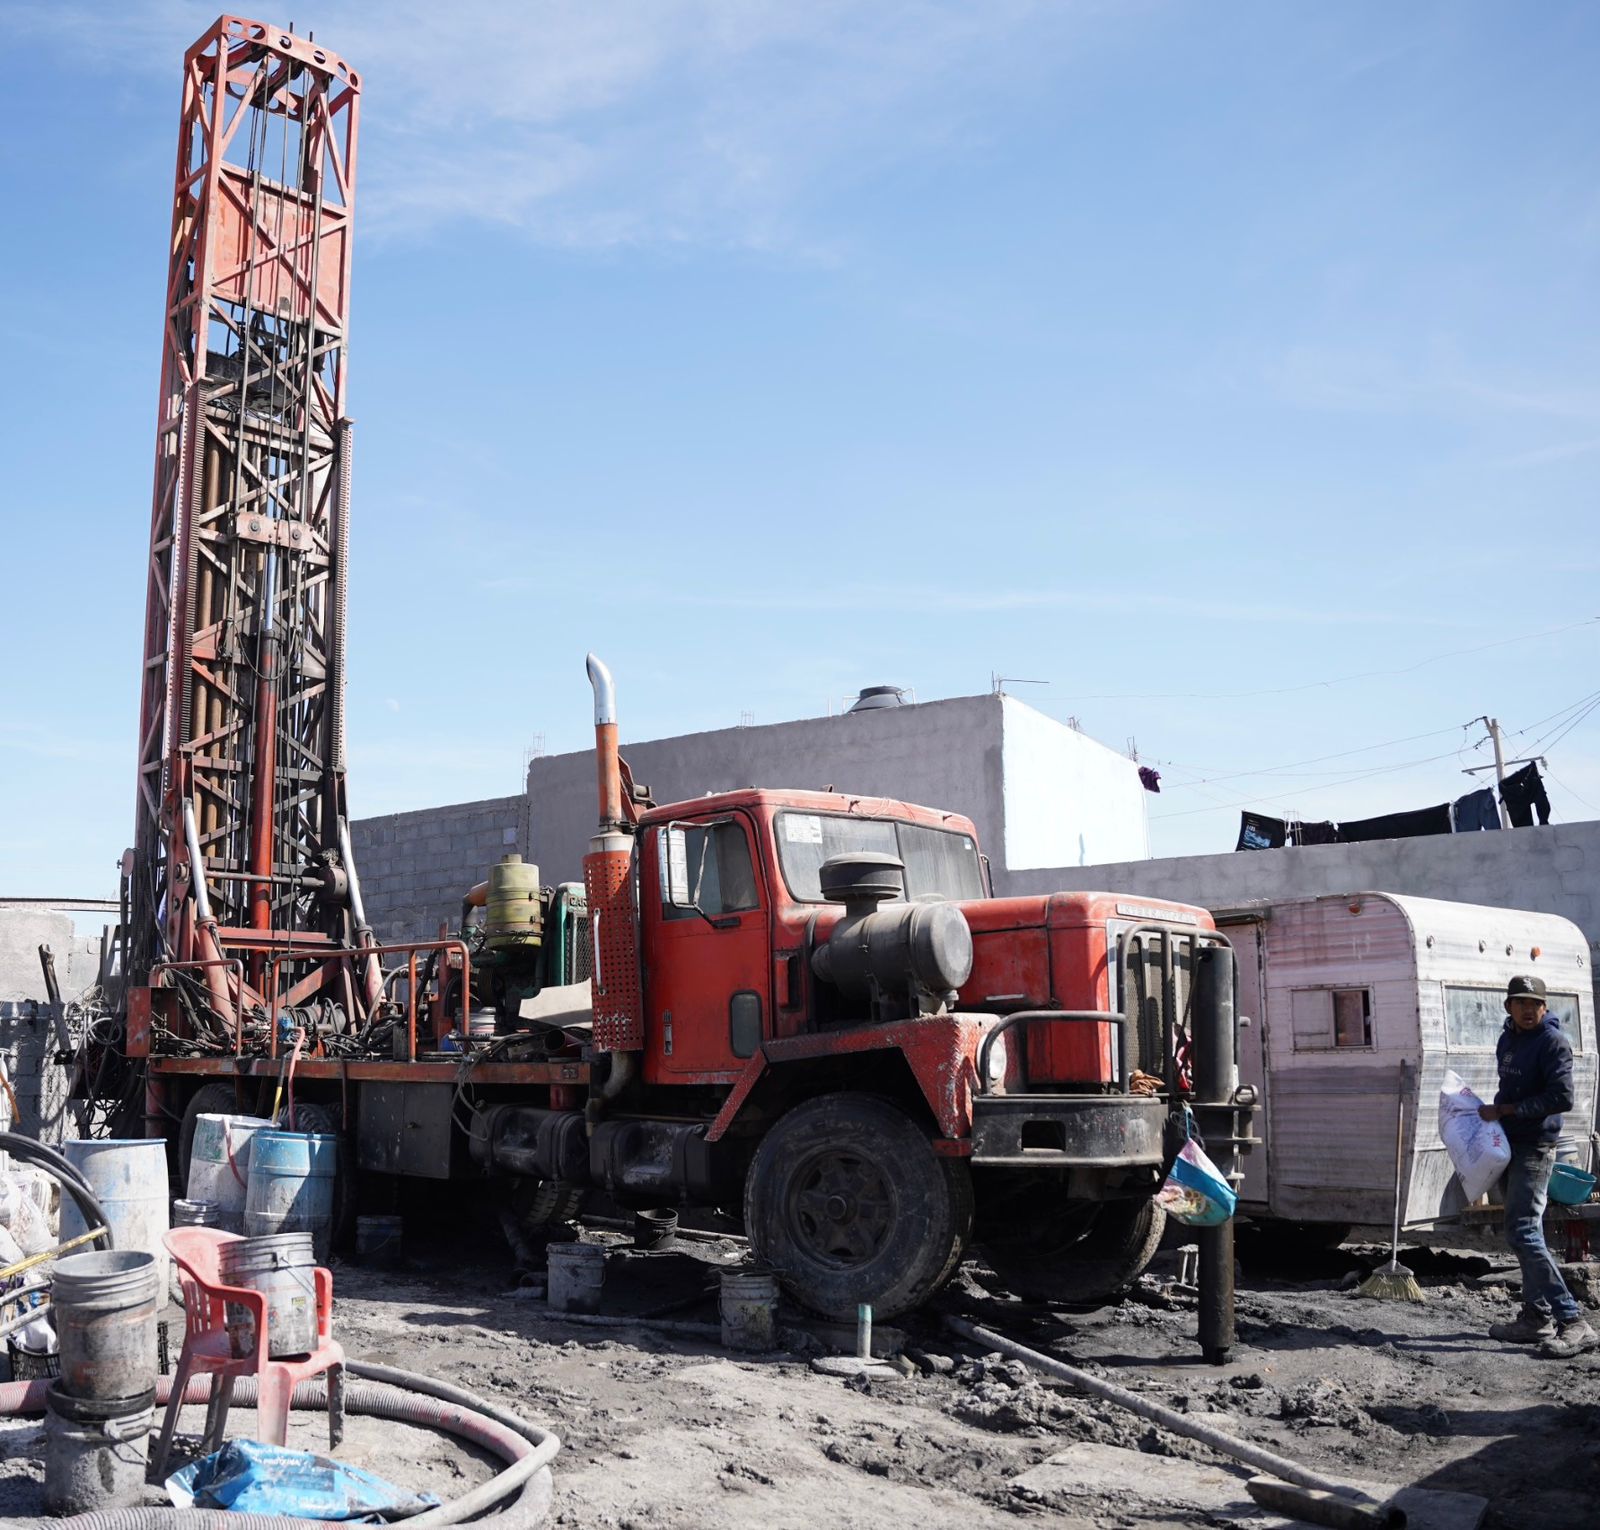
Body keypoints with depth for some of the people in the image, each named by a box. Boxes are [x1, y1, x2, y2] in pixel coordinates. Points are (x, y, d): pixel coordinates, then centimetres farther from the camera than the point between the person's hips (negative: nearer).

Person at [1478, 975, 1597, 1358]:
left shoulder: (1552, 1042, -13)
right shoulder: (1507, 1040, 13)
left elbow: (1562, 1098, -22)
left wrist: (1505, 1110, -18)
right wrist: (1493, 1111, 8)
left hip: (1535, 1147, -9)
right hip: (1510, 1146, 9)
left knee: (1522, 1233, -16)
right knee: (1526, 1232, 14)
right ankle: (1536, 1317, 22)